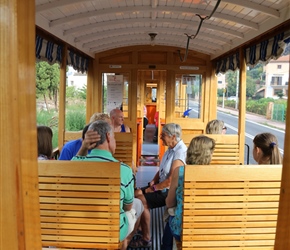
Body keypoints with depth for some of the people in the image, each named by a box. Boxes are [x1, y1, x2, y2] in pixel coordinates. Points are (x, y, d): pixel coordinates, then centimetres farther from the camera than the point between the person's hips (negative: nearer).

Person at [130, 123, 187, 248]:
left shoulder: (180, 152, -23)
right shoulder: (171, 149, 8)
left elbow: (171, 181, -26)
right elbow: (161, 170, 17)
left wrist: (154, 188, -15)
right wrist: (153, 181, 0)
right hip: (163, 187, 10)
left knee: (141, 201, -21)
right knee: (136, 194, 2)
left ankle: (146, 239, -5)